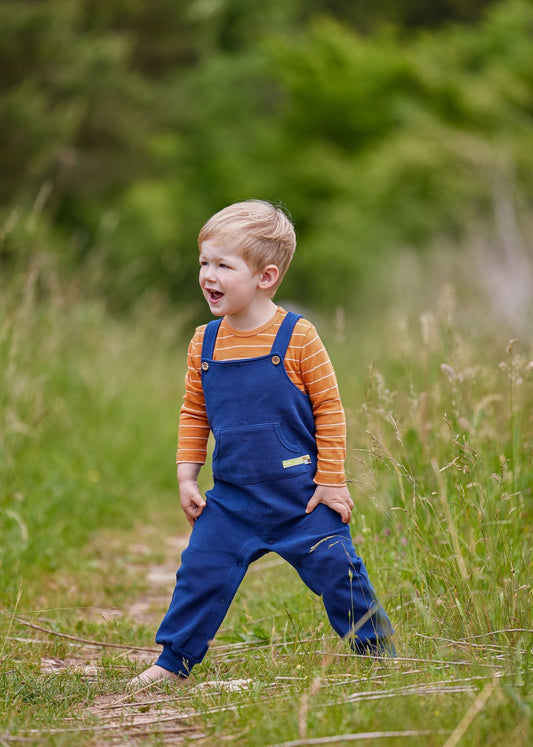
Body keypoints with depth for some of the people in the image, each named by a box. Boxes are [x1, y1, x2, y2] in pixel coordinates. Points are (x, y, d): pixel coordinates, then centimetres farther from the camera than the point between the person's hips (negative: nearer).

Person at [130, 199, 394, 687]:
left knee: (337, 572, 0)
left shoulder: (297, 337, -12)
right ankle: (173, 661, 17)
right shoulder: (205, 344, 2)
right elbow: (193, 415, 13)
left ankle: (378, 653, 17)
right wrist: (186, 476, 7)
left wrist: (331, 480, -8)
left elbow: (329, 408, -7)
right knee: (201, 572, 2)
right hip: (232, 497, 4)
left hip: (301, 495, -4)